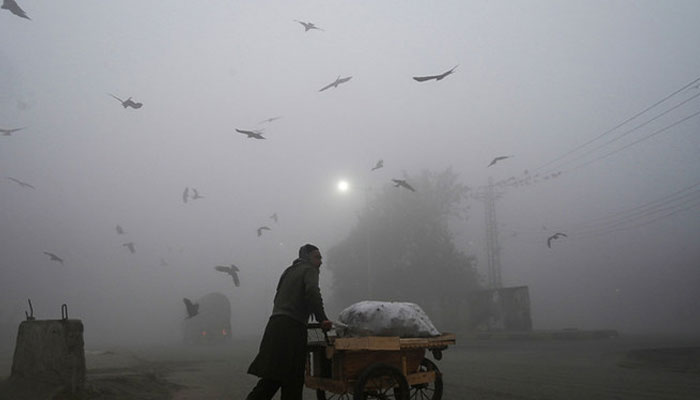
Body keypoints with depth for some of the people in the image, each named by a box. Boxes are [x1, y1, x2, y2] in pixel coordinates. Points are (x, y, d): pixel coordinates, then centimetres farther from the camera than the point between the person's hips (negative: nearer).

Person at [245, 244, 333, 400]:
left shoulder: (289, 271, 27)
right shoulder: (309, 270, 1)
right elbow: (312, 292, -18)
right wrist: (322, 318, -17)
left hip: (275, 324, 8)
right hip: (292, 327, -8)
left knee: (272, 376, 11)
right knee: (292, 378, -3)